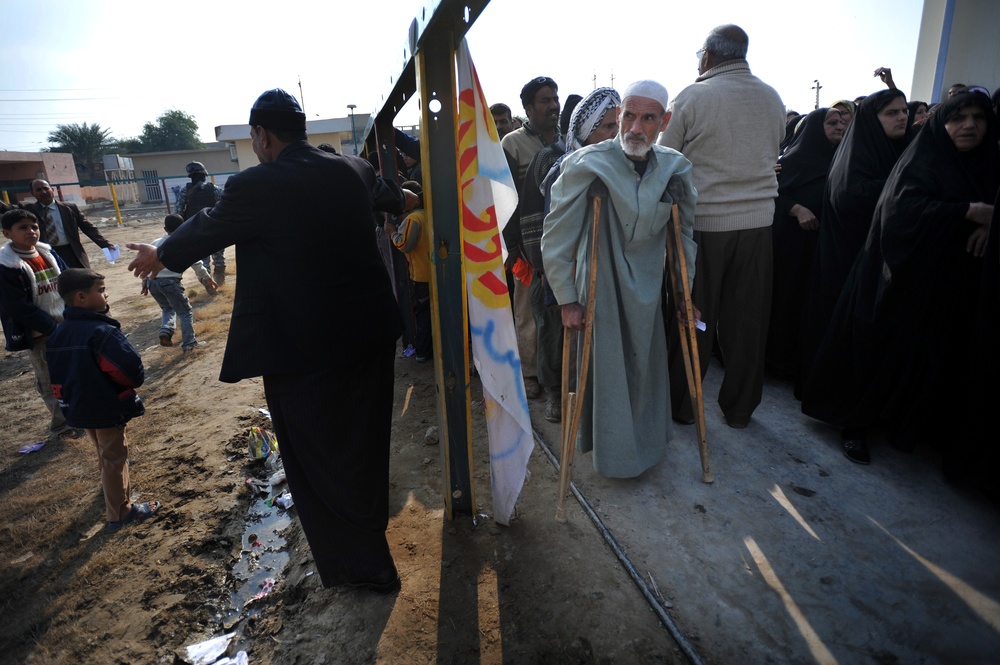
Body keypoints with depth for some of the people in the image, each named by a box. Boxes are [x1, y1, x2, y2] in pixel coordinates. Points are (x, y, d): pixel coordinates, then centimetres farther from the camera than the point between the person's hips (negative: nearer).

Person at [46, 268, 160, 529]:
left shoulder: (59, 333, 2)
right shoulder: (102, 332, -26)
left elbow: (57, 373, 10)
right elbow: (131, 369, -29)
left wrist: (69, 400, 20)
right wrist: (134, 382, -7)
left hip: (80, 408, 8)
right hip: (109, 409, -8)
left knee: (105, 454, 27)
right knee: (114, 459, 5)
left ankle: (113, 492, 47)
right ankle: (121, 512, 17)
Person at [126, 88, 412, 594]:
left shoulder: (254, 186, -15)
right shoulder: (354, 170, 1)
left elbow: (207, 228, 2)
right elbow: (383, 189, 25)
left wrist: (161, 255, 24)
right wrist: (402, 199, 51)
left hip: (301, 349, -6)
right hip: (371, 332, 7)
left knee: (318, 457, 11)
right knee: (365, 436, 25)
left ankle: (363, 564, 27)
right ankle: (371, 517, 50)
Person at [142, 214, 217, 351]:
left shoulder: (156, 243, 18)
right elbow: (196, 264, 8)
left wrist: (144, 280, 24)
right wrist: (207, 278, 20)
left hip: (152, 281, 5)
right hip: (170, 281, -5)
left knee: (167, 308, 26)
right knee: (185, 311, 7)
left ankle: (165, 332, 3)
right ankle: (189, 342, 6)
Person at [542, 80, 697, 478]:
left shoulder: (674, 168, -1)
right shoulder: (587, 165, -16)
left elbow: (683, 232, 11)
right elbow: (555, 238, -13)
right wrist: (567, 300, -12)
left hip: (648, 290, 5)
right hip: (601, 292, -4)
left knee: (647, 369, 15)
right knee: (606, 371, 5)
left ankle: (646, 442, 41)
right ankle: (613, 452, 29)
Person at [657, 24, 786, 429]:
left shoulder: (691, 97, -7)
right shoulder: (773, 99, 7)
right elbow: (773, 155, 17)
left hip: (703, 222, -3)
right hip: (758, 221, 4)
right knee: (747, 320, 11)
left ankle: (682, 404, 19)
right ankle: (739, 408, 23)